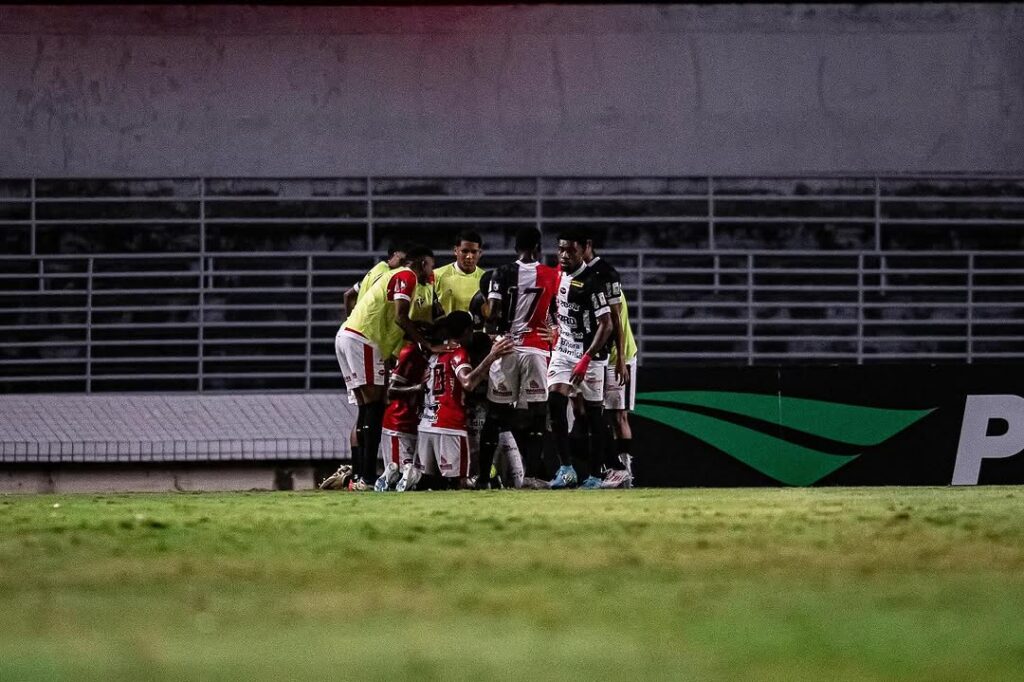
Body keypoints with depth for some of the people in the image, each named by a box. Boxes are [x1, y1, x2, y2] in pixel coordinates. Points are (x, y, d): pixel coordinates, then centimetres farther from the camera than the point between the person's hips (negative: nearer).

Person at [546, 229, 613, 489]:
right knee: (555, 401, -11)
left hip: (589, 353, -6)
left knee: (593, 412, 1)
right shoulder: (559, 275, 6)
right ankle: (566, 468, -12)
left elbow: (606, 324, -20)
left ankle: (595, 475, 8)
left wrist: (586, 360, -25)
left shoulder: (590, 282, -17)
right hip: (563, 350, 6)